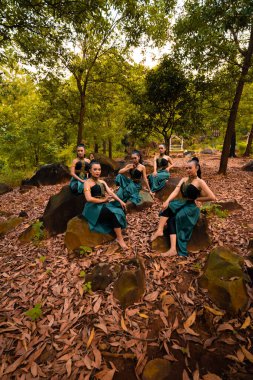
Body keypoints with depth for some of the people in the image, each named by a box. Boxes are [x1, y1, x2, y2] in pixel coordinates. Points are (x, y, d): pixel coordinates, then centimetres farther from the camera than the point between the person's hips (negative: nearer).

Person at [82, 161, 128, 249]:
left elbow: (110, 192, 5)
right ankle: (120, 238, -22)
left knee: (121, 209, -17)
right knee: (114, 213, -29)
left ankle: (118, 234, -18)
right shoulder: (87, 183, -5)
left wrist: (120, 201, -9)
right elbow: (89, 198, -18)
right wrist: (103, 200, -12)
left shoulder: (102, 182, 18)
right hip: (94, 207, -7)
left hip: (104, 205, 7)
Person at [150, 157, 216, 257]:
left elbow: (212, 197, -15)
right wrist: (167, 201, -22)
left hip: (190, 208, -5)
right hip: (181, 204, 6)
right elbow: (175, 191, -4)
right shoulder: (184, 179, 10)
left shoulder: (200, 182, -7)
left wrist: (196, 198, -9)